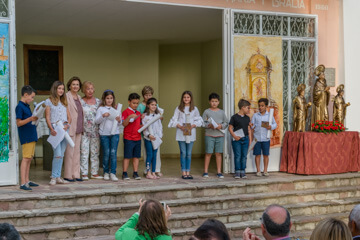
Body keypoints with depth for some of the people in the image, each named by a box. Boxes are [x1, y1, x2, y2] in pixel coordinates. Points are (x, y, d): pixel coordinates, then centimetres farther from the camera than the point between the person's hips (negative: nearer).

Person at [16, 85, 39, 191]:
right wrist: (30, 119, -26)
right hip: (26, 136, -9)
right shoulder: (20, 107, -12)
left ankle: (27, 181, 20)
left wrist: (35, 118, 11)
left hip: (32, 136, 9)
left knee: (29, 158, 13)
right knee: (26, 158, -10)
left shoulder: (27, 106, 15)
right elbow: (18, 123, -16)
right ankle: (23, 183, -10)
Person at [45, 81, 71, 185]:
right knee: (58, 154, -13)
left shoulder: (64, 102, 18)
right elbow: (47, 117, -3)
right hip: (55, 128, -5)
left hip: (64, 129, 5)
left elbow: (69, 117, 15)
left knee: (61, 154, 5)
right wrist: (51, 129, -16)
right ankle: (54, 177, -6)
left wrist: (67, 125, -6)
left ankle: (58, 177, 10)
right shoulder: (49, 101, 3)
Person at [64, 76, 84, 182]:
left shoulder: (78, 97, 16)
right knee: (69, 152, -6)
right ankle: (68, 175, 0)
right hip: (70, 128, -8)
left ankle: (76, 174, 14)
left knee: (77, 152, 9)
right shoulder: (66, 97, -7)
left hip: (79, 129, 8)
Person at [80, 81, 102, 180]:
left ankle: (95, 173, 14)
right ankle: (84, 173, 2)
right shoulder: (80, 102, 0)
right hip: (84, 131, -3)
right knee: (84, 152, -3)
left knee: (95, 152, 7)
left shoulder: (98, 101, 10)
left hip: (95, 130, 3)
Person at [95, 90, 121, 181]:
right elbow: (96, 121, -2)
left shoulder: (115, 109, 11)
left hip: (115, 133, 1)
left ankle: (113, 173, -4)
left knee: (113, 153, -5)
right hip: (104, 133, -1)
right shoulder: (101, 109, 4)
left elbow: (120, 123, 12)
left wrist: (119, 120, -10)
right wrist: (103, 116, -18)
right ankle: (106, 172, 13)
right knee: (106, 153, 1)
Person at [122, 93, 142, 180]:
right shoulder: (126, 112, -5)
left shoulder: (138, 113, 14)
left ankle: (135, 173, 13)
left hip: (138, 138, 6)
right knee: (127, 156, -2)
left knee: (136, 156, 7)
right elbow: (124, 124, -14)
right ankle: (124, 173, 4)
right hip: (128, 138, -6)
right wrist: (129, 117, -27)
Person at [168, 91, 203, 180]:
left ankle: (188, 172, 9)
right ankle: (183, 172, 4)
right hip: (181, 134, -1)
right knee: (183, 153, -1)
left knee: (189, 154, 3)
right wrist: (179, 126, -14)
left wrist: (193, 125, -10)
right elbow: (174, 120, 3)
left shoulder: (194, 109, 7)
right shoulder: (179, 109, 4)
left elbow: (199, 120, 8)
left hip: (191, 134, 1)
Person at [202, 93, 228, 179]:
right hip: (209, 135, -2)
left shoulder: (222, 112, 11)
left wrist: (221, 126, -9)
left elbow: (226, 122, 10)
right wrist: (209, 125, -17)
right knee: (208, 153, -1)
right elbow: (203, 123, 1)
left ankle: (219, 172, 10)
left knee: (218, 153, 4)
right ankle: (205, 172, 7)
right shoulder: (206, 112, 4)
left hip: (220, 135, 2)